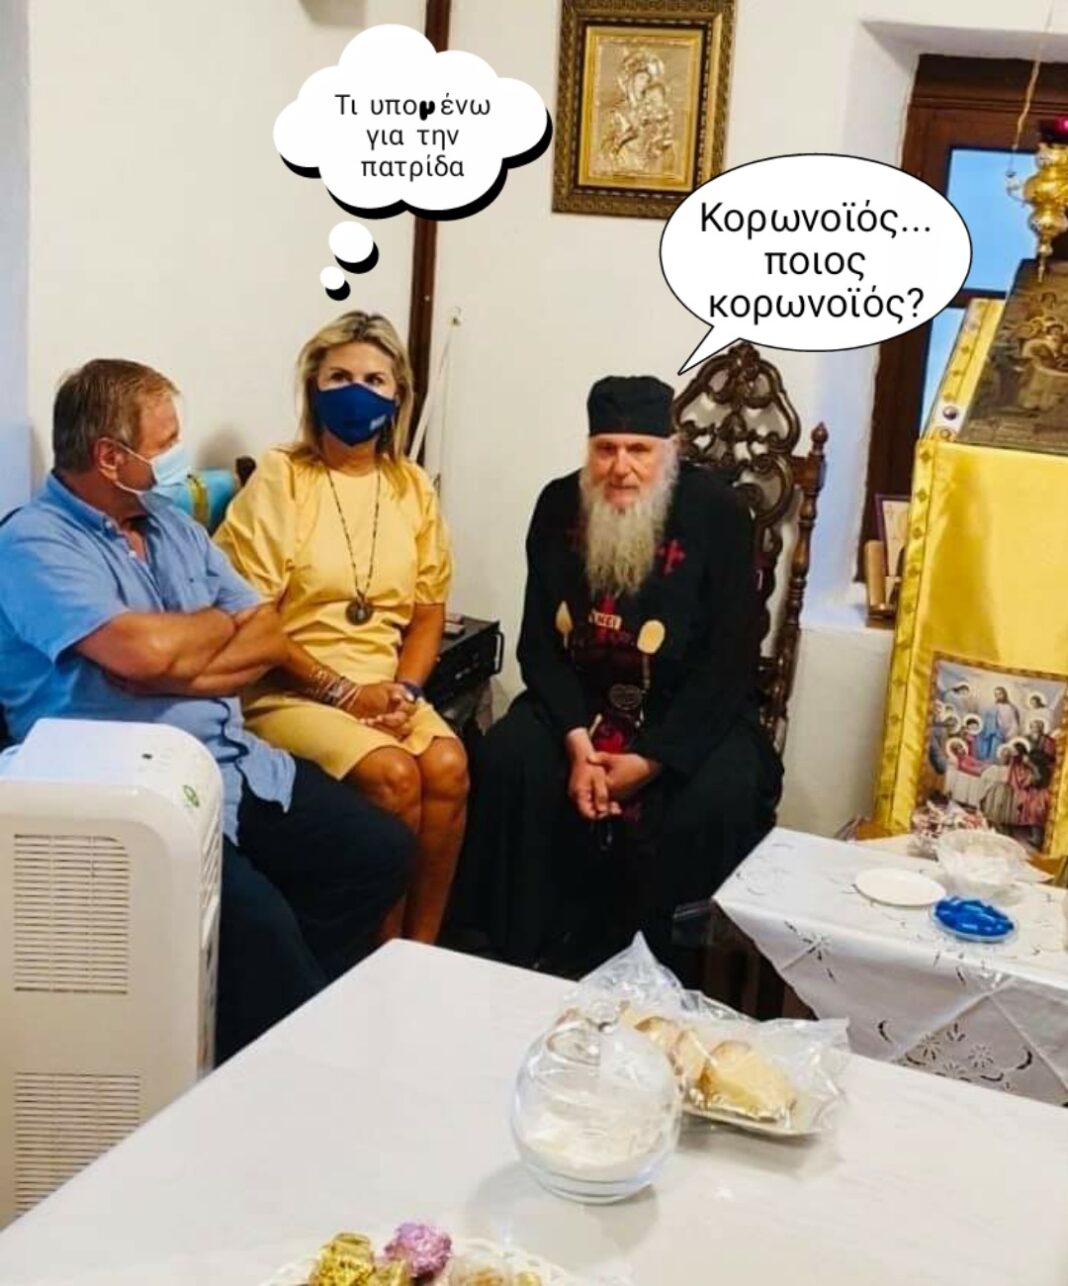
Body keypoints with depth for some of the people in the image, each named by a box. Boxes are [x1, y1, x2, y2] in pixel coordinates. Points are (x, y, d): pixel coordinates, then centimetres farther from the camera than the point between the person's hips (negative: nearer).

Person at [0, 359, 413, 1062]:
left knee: (381, 849, 1)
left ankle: (293, 1013, 15)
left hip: (237, 762, 8)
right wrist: (222, 622, -4)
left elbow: (270, 637, 8)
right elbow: (144, 650, -26)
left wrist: (175, 668, -11)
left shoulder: (174, 525, 15)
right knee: (257, 920, -29)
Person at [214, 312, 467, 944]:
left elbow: (429, 609, 11)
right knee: (393, 773, -28)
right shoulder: (279, 478, -5)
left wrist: (405, 688, -7)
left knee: (449, 765, -24)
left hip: (386, 689, 4)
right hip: (288, 690, -4)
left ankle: (420, 951, -8)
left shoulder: (413, 486, 10)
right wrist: (340, 691, -14)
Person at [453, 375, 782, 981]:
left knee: (718, 800, -31)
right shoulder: (559, 505, -3)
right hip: (586, 701, 3)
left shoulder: (717, 513, -14)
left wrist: (650, 760, -22)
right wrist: (576, 740, -19)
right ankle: (520, 952, -8)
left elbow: (730, 664, -16)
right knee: (506, 759, -23)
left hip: (694, 712, -3)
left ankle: (675, 967, -8)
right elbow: (540, 644, -2)